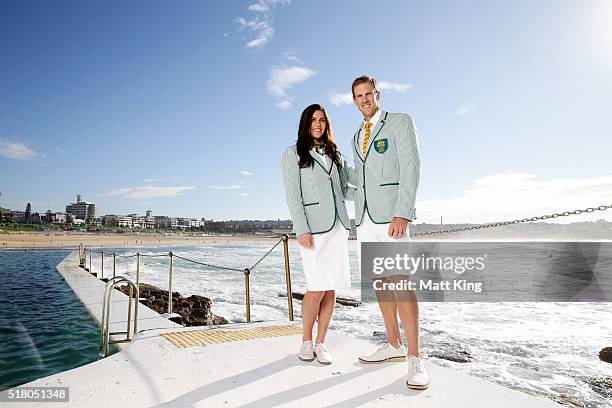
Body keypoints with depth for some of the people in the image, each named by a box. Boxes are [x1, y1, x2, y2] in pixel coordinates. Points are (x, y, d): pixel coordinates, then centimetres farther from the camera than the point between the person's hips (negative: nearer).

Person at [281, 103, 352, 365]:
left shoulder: (335, 154, 20)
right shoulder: (293, 153, 6)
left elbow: (345, 187, 26)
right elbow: (293, 195, -3)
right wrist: (302, 229, -13)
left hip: (338, 225, 5)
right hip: (313, 226, -5)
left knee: (331, 288, 4)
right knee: (317, 289, -8)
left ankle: (321, 343, 16)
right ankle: (306, 341, 14)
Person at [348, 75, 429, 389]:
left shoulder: (400, 121, 1)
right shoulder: (357, 137, 22)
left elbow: (410, 167, -12)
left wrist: (403, 213, -20)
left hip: (391, 215, -7)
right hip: (364, 217, 7)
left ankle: (414, 358, -3)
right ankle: (394, 346, 20)